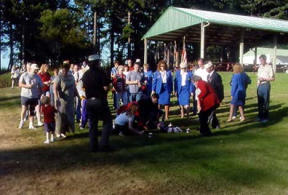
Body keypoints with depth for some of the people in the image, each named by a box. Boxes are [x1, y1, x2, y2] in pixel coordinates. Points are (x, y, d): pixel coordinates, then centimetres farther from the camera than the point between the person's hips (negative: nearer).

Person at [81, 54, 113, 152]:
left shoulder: (85, 74, 7)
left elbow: (84, 87, 12)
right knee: (107, 121, 5)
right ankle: (103, 144, -3)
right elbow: (105, 87, -16)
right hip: (100, 100, -6)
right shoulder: (100, 73, -12)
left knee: (92, 124, 11)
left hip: (89, 101, 6)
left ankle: (93, 146, 13)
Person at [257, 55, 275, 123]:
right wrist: (257, 85, 11)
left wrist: (264, 79, -18)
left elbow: (273, 78, -10)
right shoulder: (260, 67, 13)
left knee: (265, 102, -2)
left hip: (266, 85, -6)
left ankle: (265, 117, 5)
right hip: (260, 86, 6)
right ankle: (260, 116, 22)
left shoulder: (269, 67, -8)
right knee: (260, 102, 12)